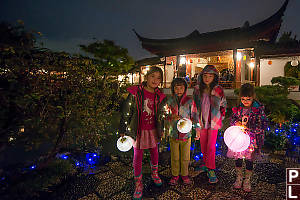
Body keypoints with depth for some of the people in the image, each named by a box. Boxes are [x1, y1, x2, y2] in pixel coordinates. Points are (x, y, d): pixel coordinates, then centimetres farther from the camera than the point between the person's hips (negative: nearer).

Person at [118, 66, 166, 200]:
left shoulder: (159, 96, 1)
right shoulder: (135, 93, -12)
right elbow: (126, 112, -8)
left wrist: (161, 130, 18)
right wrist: (123, 131, -5)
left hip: (153, 130, 4)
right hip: (138, 130, -4)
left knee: (154, 152, 19)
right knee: (137, 156, 6)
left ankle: (154, 174, 46)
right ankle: (138, 184, 25)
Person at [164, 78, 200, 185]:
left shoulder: (190, 101, -6)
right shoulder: (169, 101, -2)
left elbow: (194, 115, -1)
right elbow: (165, 116, 1)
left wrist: (197, 129, -4)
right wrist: (172, 117, -20)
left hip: (186, 133, 0)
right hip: (173, 133, 1)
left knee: (185, 157, 16)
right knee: (174, 157, 16)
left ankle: (184, 174, 37)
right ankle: (175, 175, 35)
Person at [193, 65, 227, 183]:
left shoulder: (218, 90, -7)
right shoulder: (197, 89, 0)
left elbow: (223, 105, 7)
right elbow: (194, 105, 9)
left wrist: (221, 117, 5)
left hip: (213, 121, -3)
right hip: (201, 121, 3)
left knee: (211, 146, -1)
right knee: (203, 145, 14)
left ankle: (211, 170, 13)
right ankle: (206, 164, 33)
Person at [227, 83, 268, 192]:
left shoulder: (259, 109, -11)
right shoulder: (238, 108, 0)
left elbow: (264, 124, -13)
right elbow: (232, 119, 10)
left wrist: (249, 128, -24)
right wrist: (236, 123, -12)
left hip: (251, 139, -3)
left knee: (249, 160, 10)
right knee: (238, 159, 12)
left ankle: (247, 180, 33)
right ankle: (239, 178, 36)